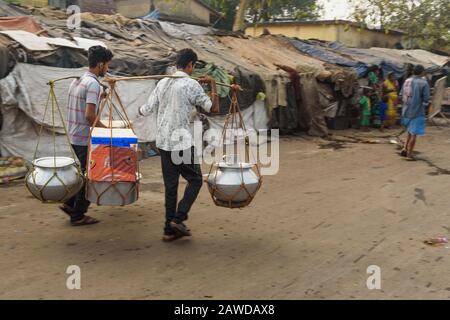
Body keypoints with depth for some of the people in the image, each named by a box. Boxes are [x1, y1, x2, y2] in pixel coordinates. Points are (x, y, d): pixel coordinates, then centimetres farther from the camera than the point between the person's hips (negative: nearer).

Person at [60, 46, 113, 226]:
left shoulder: (77, 80, 11)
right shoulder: (93, 84, -18)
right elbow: (89, 115, -25)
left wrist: (99, 97, 18)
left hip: (75, 136, 9)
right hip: (86, 138, -9)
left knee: (84, 172, 21)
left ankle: (70, 204, 23)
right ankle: (78, 216, 9)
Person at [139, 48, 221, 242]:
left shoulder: (162, 83, 10)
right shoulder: (191, 84, -8)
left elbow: (146, 110, 12)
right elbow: (213, 108, -6)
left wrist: (140, 110, 35)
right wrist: (213, 85, 6)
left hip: (163, 142, 6)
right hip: (182, 143, -6)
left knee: (170, 185, 10)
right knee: (195, 180, 8)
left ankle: (170, 229, 12)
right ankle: (178, 219, -3)